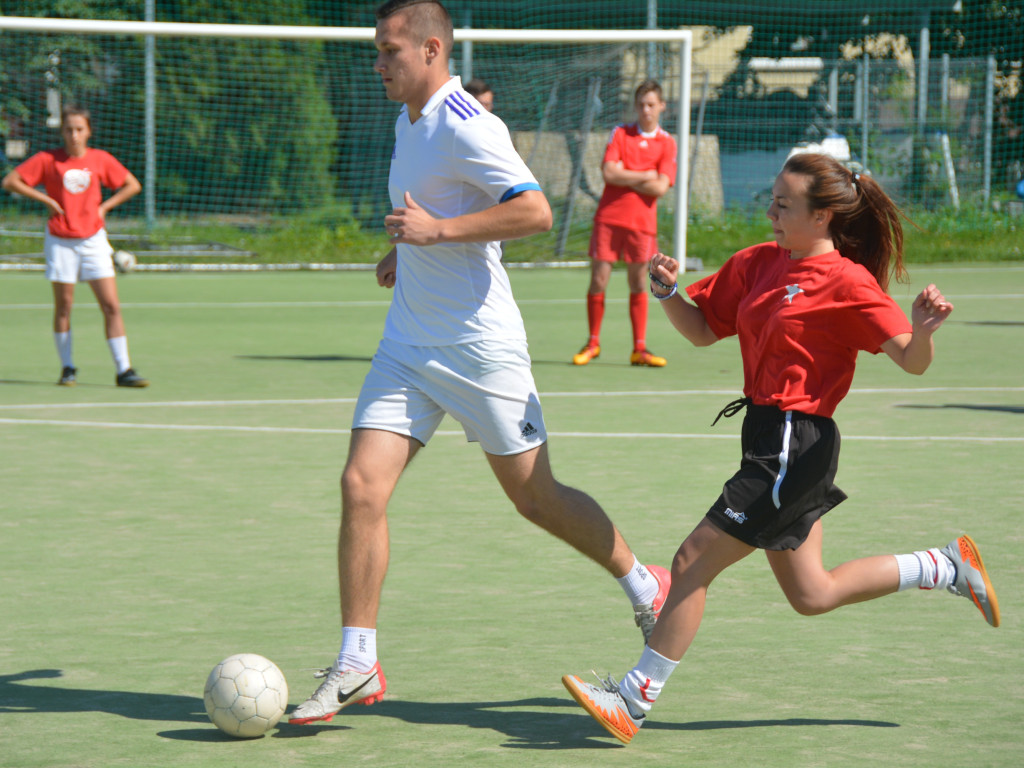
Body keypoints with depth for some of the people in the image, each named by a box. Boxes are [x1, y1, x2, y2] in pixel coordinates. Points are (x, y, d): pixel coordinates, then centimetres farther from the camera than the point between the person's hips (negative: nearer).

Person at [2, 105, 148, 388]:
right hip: (60, 242, -1)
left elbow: (132, 185, 13)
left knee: (111, 306, -7)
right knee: (63, 306, 3)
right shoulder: (47, 159, -2)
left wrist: (104, 207, 1)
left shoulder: (101, 159, 3)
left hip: (93, 239, 1)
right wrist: (46, 199, -7)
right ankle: (67, 368, 17)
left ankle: (124, 370, -5)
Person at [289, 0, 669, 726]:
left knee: (535, 496, 3)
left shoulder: (467, 127, -15)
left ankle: (647, 589, 27)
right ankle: (357, 666, -4)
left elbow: (535, 211, -24)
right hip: (408, 345, 8)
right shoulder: (409, 122, 13)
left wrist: (437, 230, -26)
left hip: (478, 346, -8)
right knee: (362, 485, -7)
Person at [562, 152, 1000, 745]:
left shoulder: (846, 282, -13)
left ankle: (634, 702, -1)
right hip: (770, 439, 9)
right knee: (812, 595, 18)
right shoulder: (757, 264, 8)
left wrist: (924, 329, -35)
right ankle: (948, 568, 30)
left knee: (693, 562, -8)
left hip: (796, 446, -9)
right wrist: (668, 293, -4)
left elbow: (913, 361, -13)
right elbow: (702, 330, 15)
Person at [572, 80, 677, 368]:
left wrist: (625, 178, -6)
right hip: (609, 217, 0)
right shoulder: (620, 133, 5)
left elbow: (660, 188, -7)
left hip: (642, 222, 0)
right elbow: (608, 173, -8)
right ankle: (593, 343, 13)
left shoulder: (667, 143, 4)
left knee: (638, 283, 3)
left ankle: (639, 348, 8)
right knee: (598, 281, 0)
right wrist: (645, 176, -7)